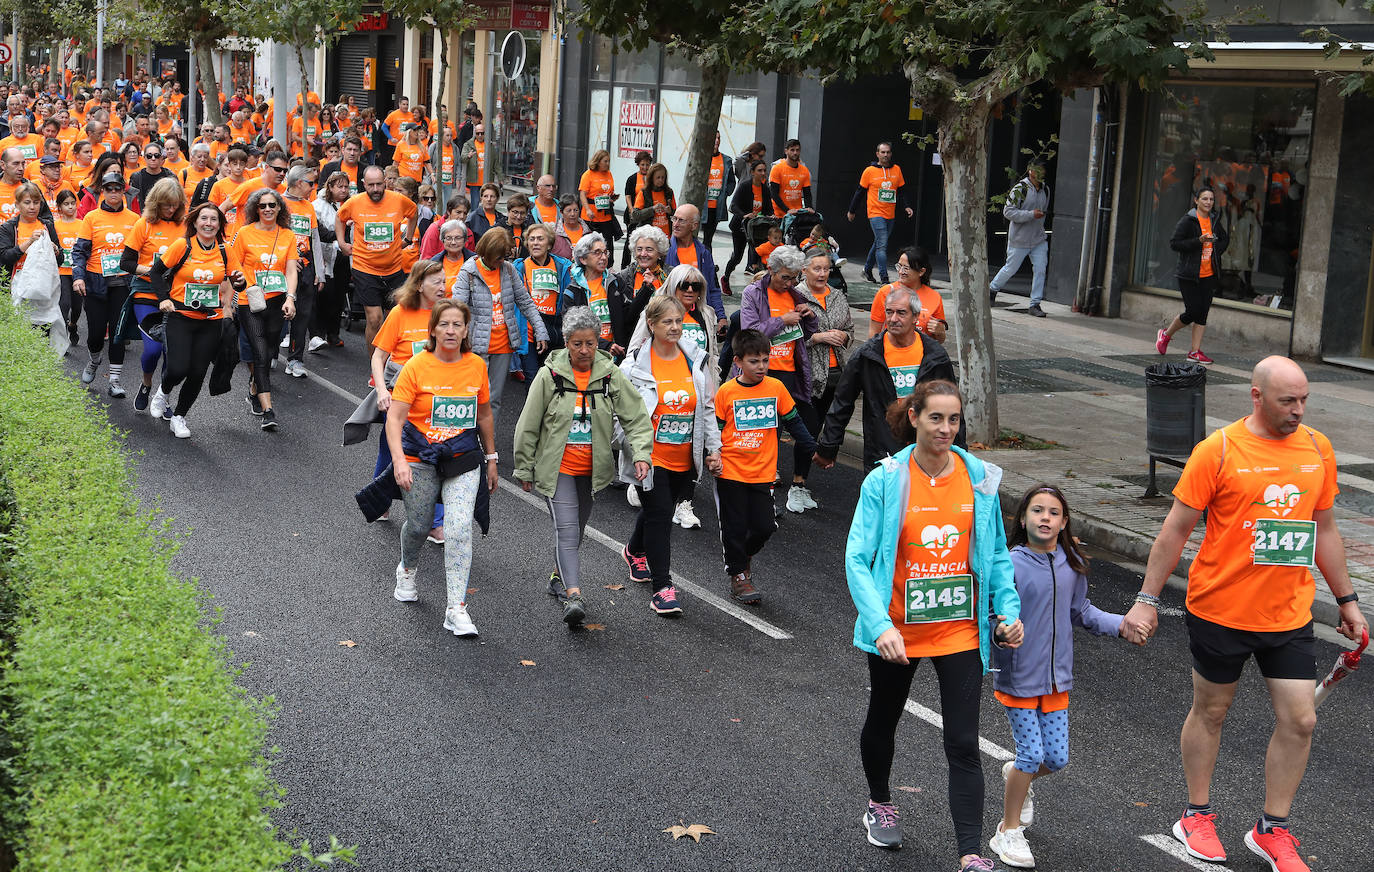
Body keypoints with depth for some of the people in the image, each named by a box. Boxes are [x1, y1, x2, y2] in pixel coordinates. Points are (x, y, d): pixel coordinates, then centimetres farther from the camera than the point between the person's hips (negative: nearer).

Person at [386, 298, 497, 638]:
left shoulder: (477, 366, 0)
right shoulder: (416, 367, -10)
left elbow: (484, 415, 14)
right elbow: (395, 418, -15)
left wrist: (491, 458, 17)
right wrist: (399, 460, -28)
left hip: (463, 458, 1)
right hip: (421, 457, -1)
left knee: (460, 529, -13)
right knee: (418, 525, 10)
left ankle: (456, 608, -10)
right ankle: (408, 569, 47)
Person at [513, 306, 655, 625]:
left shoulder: (611, 375, -5)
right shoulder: (549, 375, -10)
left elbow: (636, 417, -5)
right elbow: (528, 425, -2)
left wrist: (641, 454, -21)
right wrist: (525, 468, 2)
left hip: (592, 470, 3)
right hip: (557, 468, -3)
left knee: (576, 528, 18)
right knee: (566, 530, -16)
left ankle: (560, 575, 40)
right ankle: (573, 595, -26)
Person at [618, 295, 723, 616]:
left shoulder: (696, 361, 2)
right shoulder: (635, 365, -11)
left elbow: (707, 408, 10)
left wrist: (714, 448, 7)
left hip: (684, 460, 5)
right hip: (650, 459, -5)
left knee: (659, 512, 20)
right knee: (659, 516, -8)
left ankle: (635, 552, 49)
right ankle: (663, 587, -1)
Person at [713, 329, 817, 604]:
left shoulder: (776, 388, 0)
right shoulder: (726, 392, -6)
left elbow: (793, 422, 11)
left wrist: (813, 449, 12)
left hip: (762, 472, 2)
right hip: (730, 471, -2)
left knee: (764, 526, 0)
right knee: (735, 526, 4)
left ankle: (745, 554, 30)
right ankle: (738, 575, 18)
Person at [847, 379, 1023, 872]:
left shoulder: (980, 478, -3)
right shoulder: (884, 481, -13)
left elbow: (996, 554, 9)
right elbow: (858, 559, -15)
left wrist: (1008, 610, -1)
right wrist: (880, 625, -26)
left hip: (960, 631, 1)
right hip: (898, 630, -1)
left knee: (963, 744, -4)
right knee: (882, 723, 21)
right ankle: (880, 804, 49)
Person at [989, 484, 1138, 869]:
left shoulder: (1072, 565, 0)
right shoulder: (1011, 565, -17)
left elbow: (1080, 612, 14)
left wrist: (1120, 624, 5)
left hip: (1056, 677, 5)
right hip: (1018, 677, -5)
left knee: (1057, 758, 8)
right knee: (1033, 753, -5)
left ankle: (1015, 774, 43)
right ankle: (1008, 832, 15)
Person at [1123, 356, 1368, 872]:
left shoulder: (1318, 450, 3)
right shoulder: (1219, 451, -12)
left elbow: (1325, 529, 14)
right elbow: (1176, 530, -7)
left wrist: (1346, 600, 15)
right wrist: (1147, 599, -8)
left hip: (1290, 616, 4)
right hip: (1221, 612, -4)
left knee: (1300, 720, 2)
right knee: (1210, 713, 11)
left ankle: (1272, 831, 17)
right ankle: (1197, 817, 29)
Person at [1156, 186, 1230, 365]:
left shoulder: (1214, 221, 9)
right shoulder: (1188, 221, -8)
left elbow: (1225, 239, 24)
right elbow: (1174, 243, -14)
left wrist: (1216, 252, 5)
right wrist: (1199, 241, -22)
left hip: (1208, 275, 6)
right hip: (1189, 275, -6)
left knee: (1202, 313, 2)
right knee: (1192, 311, -8)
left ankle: (1195, 351, 6)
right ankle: (1165, 335, 16)